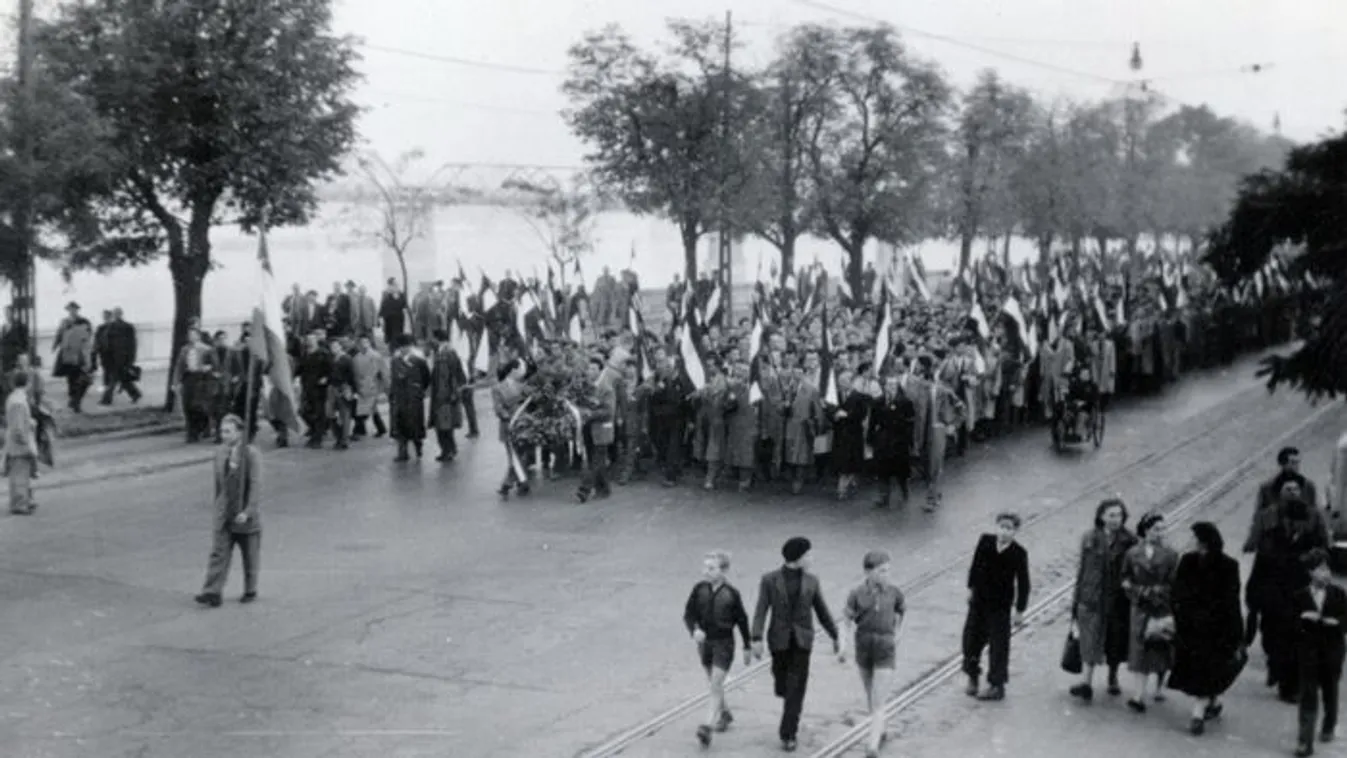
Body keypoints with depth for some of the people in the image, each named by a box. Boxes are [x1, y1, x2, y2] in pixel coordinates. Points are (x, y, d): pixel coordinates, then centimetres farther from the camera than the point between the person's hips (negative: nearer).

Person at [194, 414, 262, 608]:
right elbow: (218, 482, 14)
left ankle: (250, 591, 24)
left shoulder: (252, 454, -11)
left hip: (245, 516, -3)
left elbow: (256, 486, -15)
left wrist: (247, 512, -22)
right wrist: (218, 506, 16)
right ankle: (213, 593, -11)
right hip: (224, 515, 3)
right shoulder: (220, 452, 4)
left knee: (250, 558, 9)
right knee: (218, 554, -7)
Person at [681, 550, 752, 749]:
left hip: (724, 643, -4)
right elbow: (689, 614, -1)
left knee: (716, 685, -11)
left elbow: (742, 620, -1)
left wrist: (747, 647, 6)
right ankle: (725, 714, 41)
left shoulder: (731, 593, -12)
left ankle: (708, 727, -14)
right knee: (714, 684, 19)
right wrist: (694, 630, -23)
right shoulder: (699, 589, -6)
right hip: (704, 642, 4)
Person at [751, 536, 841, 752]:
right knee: (782, 686, 13)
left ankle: (788, 734, -2)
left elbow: (822, 610, 10)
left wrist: (836, 637, 13)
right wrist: (757, 640, -21)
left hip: (802, 639, 1)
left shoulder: (811, 581, 1)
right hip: (779, 639, 0)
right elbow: (761, 612, -11)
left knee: (796, 688, -8)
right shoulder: (769, 579, -6)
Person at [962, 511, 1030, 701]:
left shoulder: (1019, 553, -16)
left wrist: (1020, 609, -6)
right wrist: (971, 588, 10)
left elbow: (1023, 582, -9)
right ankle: (972, 678, 32)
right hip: (979, 600, 4)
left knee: (999, 645, 4)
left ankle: (996, 686, 16)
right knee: (971, 638, 13)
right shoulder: (985, 541, -8)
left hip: (1000, 606, -4)